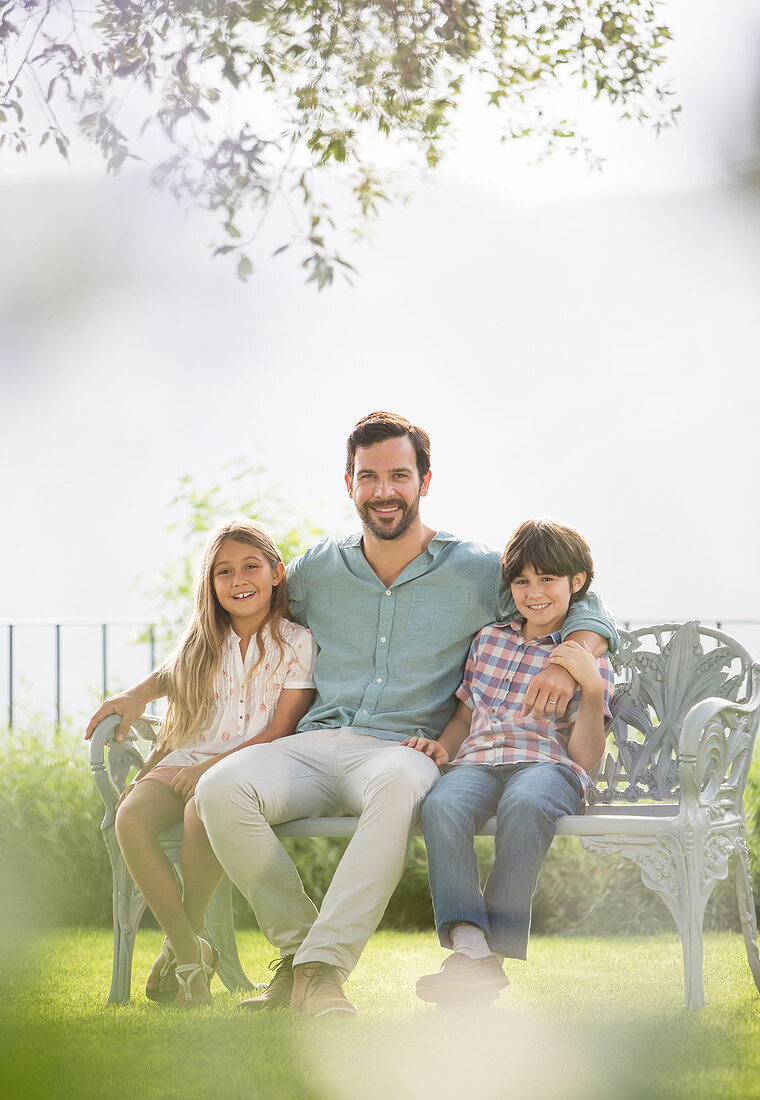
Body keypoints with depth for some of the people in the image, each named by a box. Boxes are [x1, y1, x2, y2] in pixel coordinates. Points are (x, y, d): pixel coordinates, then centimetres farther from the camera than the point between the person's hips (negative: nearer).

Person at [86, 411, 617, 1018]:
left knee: (401, 784, -42)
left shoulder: (477, 571, 6)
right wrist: (143, 691, 23)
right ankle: (298, 946, -15)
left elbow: (587, 609, 8)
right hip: (314, 744, 3)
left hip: (404, 749, -3)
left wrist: (568, 662, -15)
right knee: (221, 789, -29)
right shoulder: (319, 570, 15)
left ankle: (321, 969, -40)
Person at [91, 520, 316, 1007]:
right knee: (131, 818, -29)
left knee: (204, 810, -39)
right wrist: (146, 771, 7)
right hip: (185, 765, 4)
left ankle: (185, 939, -16)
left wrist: (213, 768, -15)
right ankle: (190, 952, -21)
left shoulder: (297, 642, 0)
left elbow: (281, 730, -6)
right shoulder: (202, 646, 15)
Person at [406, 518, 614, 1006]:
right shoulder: (489, 640, 26)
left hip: (548, 764, -3)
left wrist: (592, 687, -9)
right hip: (477, 761, 3)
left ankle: (497, 946, -39)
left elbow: (585, 757, 3)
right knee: (442, 805, -35)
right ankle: (470, 947, -46)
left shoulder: (589, 659, 13)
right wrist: (444, 746, 11)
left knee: (525, 803, -42)